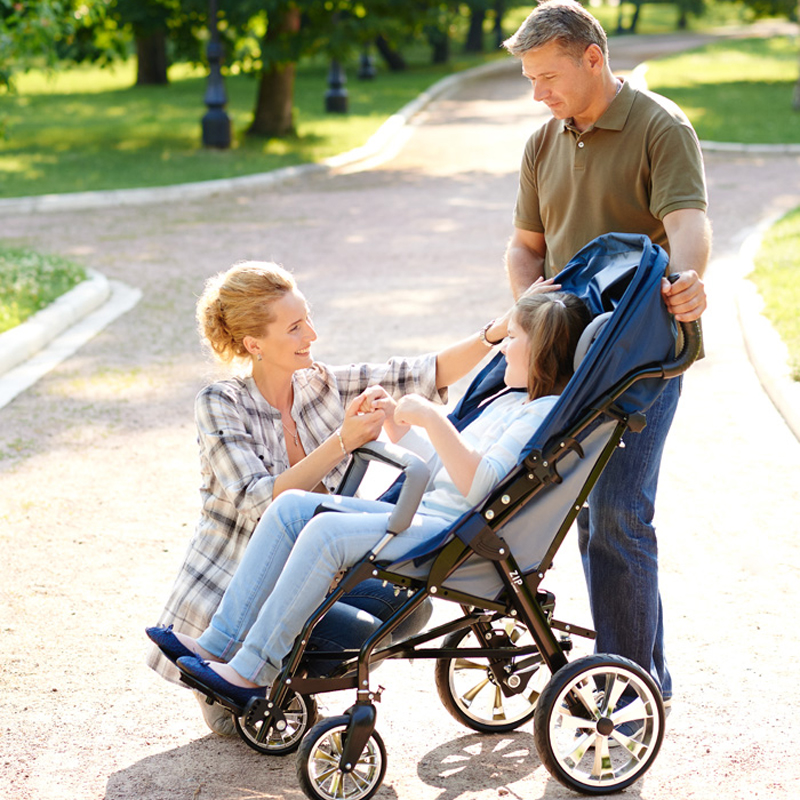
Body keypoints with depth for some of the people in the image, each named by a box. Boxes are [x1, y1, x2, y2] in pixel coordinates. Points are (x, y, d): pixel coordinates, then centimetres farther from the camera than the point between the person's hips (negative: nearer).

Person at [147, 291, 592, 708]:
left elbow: (478, 484, -21)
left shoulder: (547, 411, -8)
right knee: (291, 506, -2)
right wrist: (394, 422, 19)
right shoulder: (506, 401, 25)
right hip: (423, 515, 10)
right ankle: (219, 645, -7)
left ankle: (251, 673, -21)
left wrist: (432, 418, -24)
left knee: (327, 532, -26)